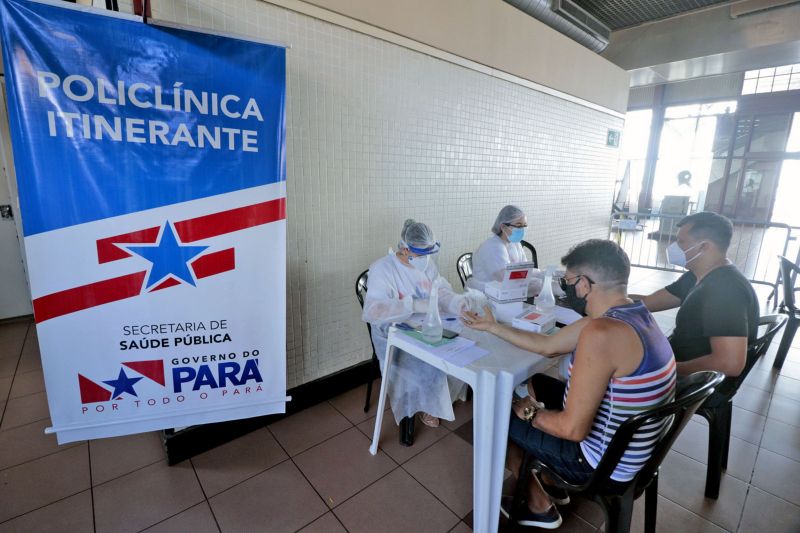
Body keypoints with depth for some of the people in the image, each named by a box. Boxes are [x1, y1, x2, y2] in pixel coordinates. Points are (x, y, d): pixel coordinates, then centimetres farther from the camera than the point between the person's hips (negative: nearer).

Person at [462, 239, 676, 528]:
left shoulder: (601, 332, -34)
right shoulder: (629, 314, -2)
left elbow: (572, 428, -29)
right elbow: (546, 345, 5)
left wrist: (530, 412, -9)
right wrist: (492, 326, 10)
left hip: (603, 463, -8)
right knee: (533, 383, 20)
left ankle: (539, 506, 28)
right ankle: (551, 481, 31)